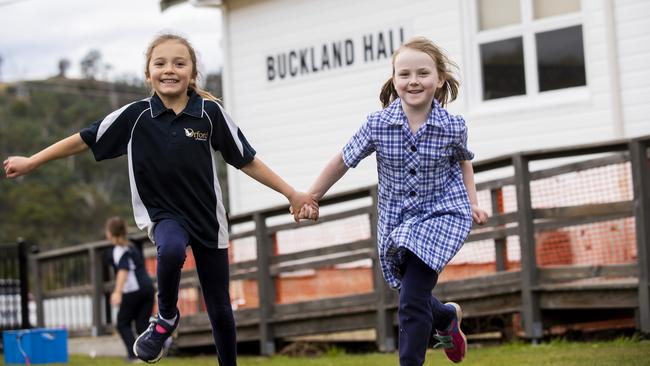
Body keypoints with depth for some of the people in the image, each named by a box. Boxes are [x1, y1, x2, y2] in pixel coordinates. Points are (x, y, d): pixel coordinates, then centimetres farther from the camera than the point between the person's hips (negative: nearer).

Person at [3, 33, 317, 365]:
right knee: (171, 249, -36)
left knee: (220, 309, 6)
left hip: (207, 216, 1)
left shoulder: (210, 113, -10)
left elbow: (246, 161, -2)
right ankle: (165, 319, -9)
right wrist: (30, 162, 1)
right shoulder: (135, 116, -10)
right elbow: (85, 140, -1)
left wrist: (292, 194, -3)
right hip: (163, 214, -1)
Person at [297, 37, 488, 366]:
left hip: (440, 215, -3)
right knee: (414, 300, 17)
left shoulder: (453, 127, -13)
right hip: (397, 221, 3)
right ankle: (447, 316, 51)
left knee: (412, 301, -16)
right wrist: (310, 199, 6)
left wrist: (472, 202, 3)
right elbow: (343, 161, 0)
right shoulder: (378, 125, -14)